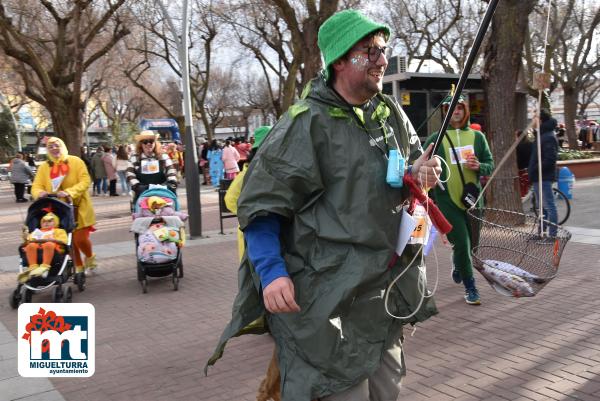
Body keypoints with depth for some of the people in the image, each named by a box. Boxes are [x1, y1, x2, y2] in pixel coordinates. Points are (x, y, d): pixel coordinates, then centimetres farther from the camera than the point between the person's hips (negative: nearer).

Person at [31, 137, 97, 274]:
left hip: (78, 207, -3)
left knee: (80, 239, -8)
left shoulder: (76, 161, -4)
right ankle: (79, 266, 30)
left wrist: (69, 192, -28)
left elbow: (85, 181, -13)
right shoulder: (44, 167, 5)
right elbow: (36, 186, -1)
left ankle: (90, 257, 26)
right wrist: (40, 193, -26)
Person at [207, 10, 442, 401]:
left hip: (387, 287, 8)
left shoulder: (391, 113, 7)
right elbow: (261, 205, -15)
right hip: (329, 296, -8)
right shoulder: (307, 125, -15)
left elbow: (414, 158, 24)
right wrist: (271, 271, -26)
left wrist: (422, 173, 0)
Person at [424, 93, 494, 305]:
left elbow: (490, 165, 8)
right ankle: (470, 287, 6)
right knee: (461, 243, -10)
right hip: (447, 200, -3)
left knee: (472, 242, 13)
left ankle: (457, 265, 46)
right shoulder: (436, 139, 0)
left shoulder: (477, 136, 8)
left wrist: (479, 166, -13)